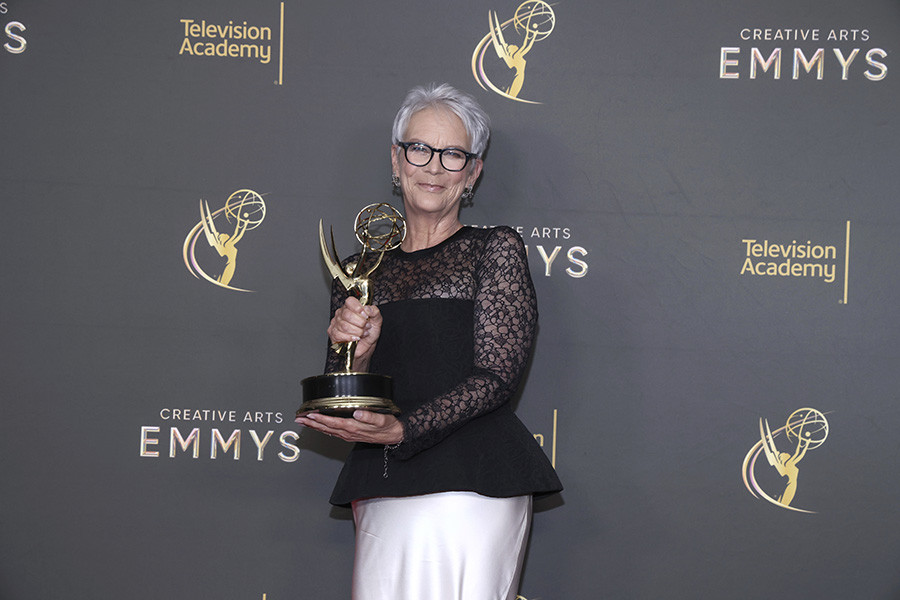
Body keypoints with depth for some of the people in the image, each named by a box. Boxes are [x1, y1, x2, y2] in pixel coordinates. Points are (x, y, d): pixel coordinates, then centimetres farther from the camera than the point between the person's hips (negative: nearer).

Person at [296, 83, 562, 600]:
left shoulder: (497, 249, 4)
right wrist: (355, 355, -9)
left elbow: (495, 376, -5)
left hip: (470, 485, -3)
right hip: (379, 493, 3)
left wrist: (400, 430, -17)